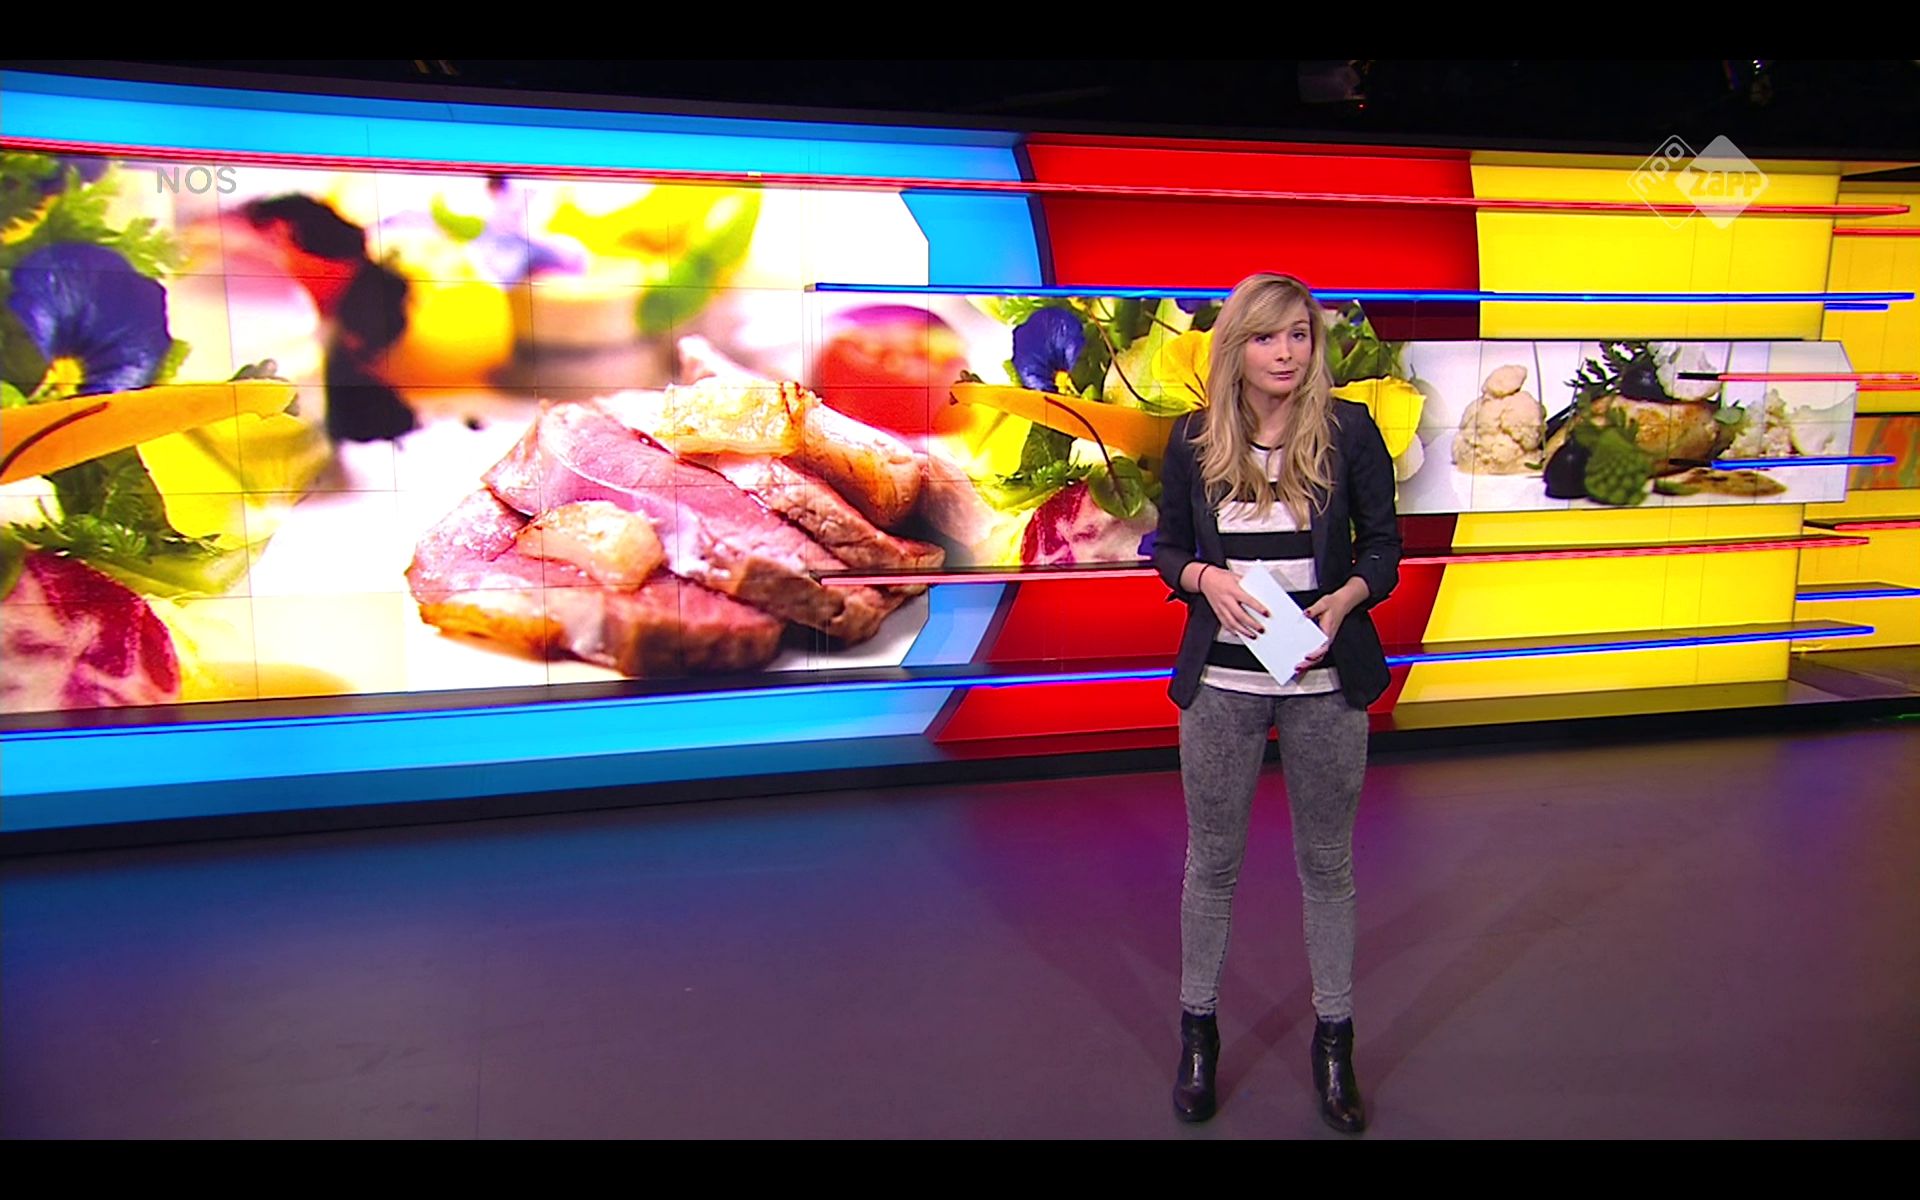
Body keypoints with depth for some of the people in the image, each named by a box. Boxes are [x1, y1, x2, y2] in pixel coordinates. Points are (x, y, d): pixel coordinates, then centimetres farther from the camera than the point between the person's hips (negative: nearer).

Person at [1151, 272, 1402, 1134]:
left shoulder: (1348, 431, -4)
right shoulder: (1194, 440, -1)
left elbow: (1384, 546, 1)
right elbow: (1167, 545, 6)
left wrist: (1343, 600, -18)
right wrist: (1207, 579, -15)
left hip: (1325, 681, 0)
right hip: (1221, 682, 1)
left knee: (1326, 861, 12)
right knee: (1212, 860, 11)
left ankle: (1334, 1041, 28)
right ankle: (1198, 1033, 29)